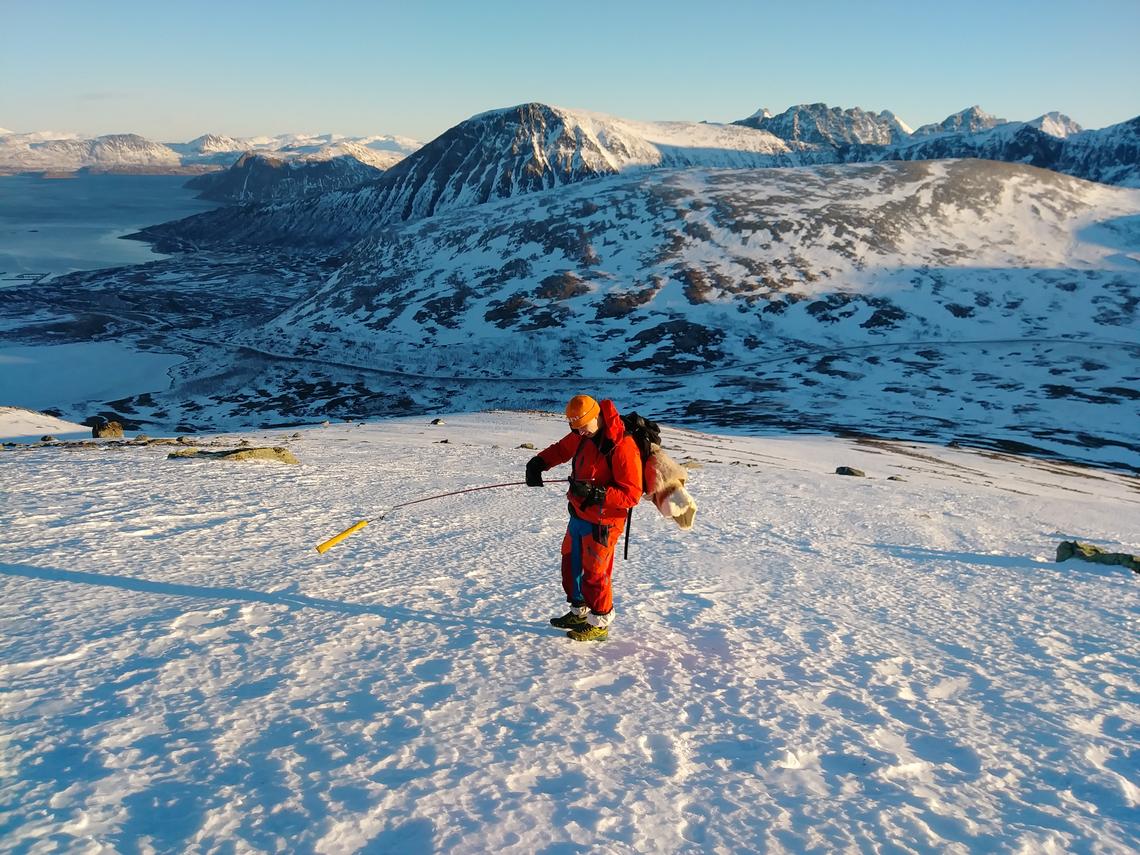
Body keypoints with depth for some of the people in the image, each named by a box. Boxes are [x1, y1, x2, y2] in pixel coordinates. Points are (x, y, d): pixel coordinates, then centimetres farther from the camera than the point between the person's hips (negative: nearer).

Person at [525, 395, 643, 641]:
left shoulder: (622, 447, -26)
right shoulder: (583, 437, 0)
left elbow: (632, 494, -26)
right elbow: (561, 449, 20)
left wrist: (595, 492, -34)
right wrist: (537, 463, 2)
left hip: (601, 524, -9)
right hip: (578, 516, 9)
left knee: (595, 574, 4)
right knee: (571, 564, 21)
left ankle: (599, 624, 24)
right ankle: (579, 613, 40)